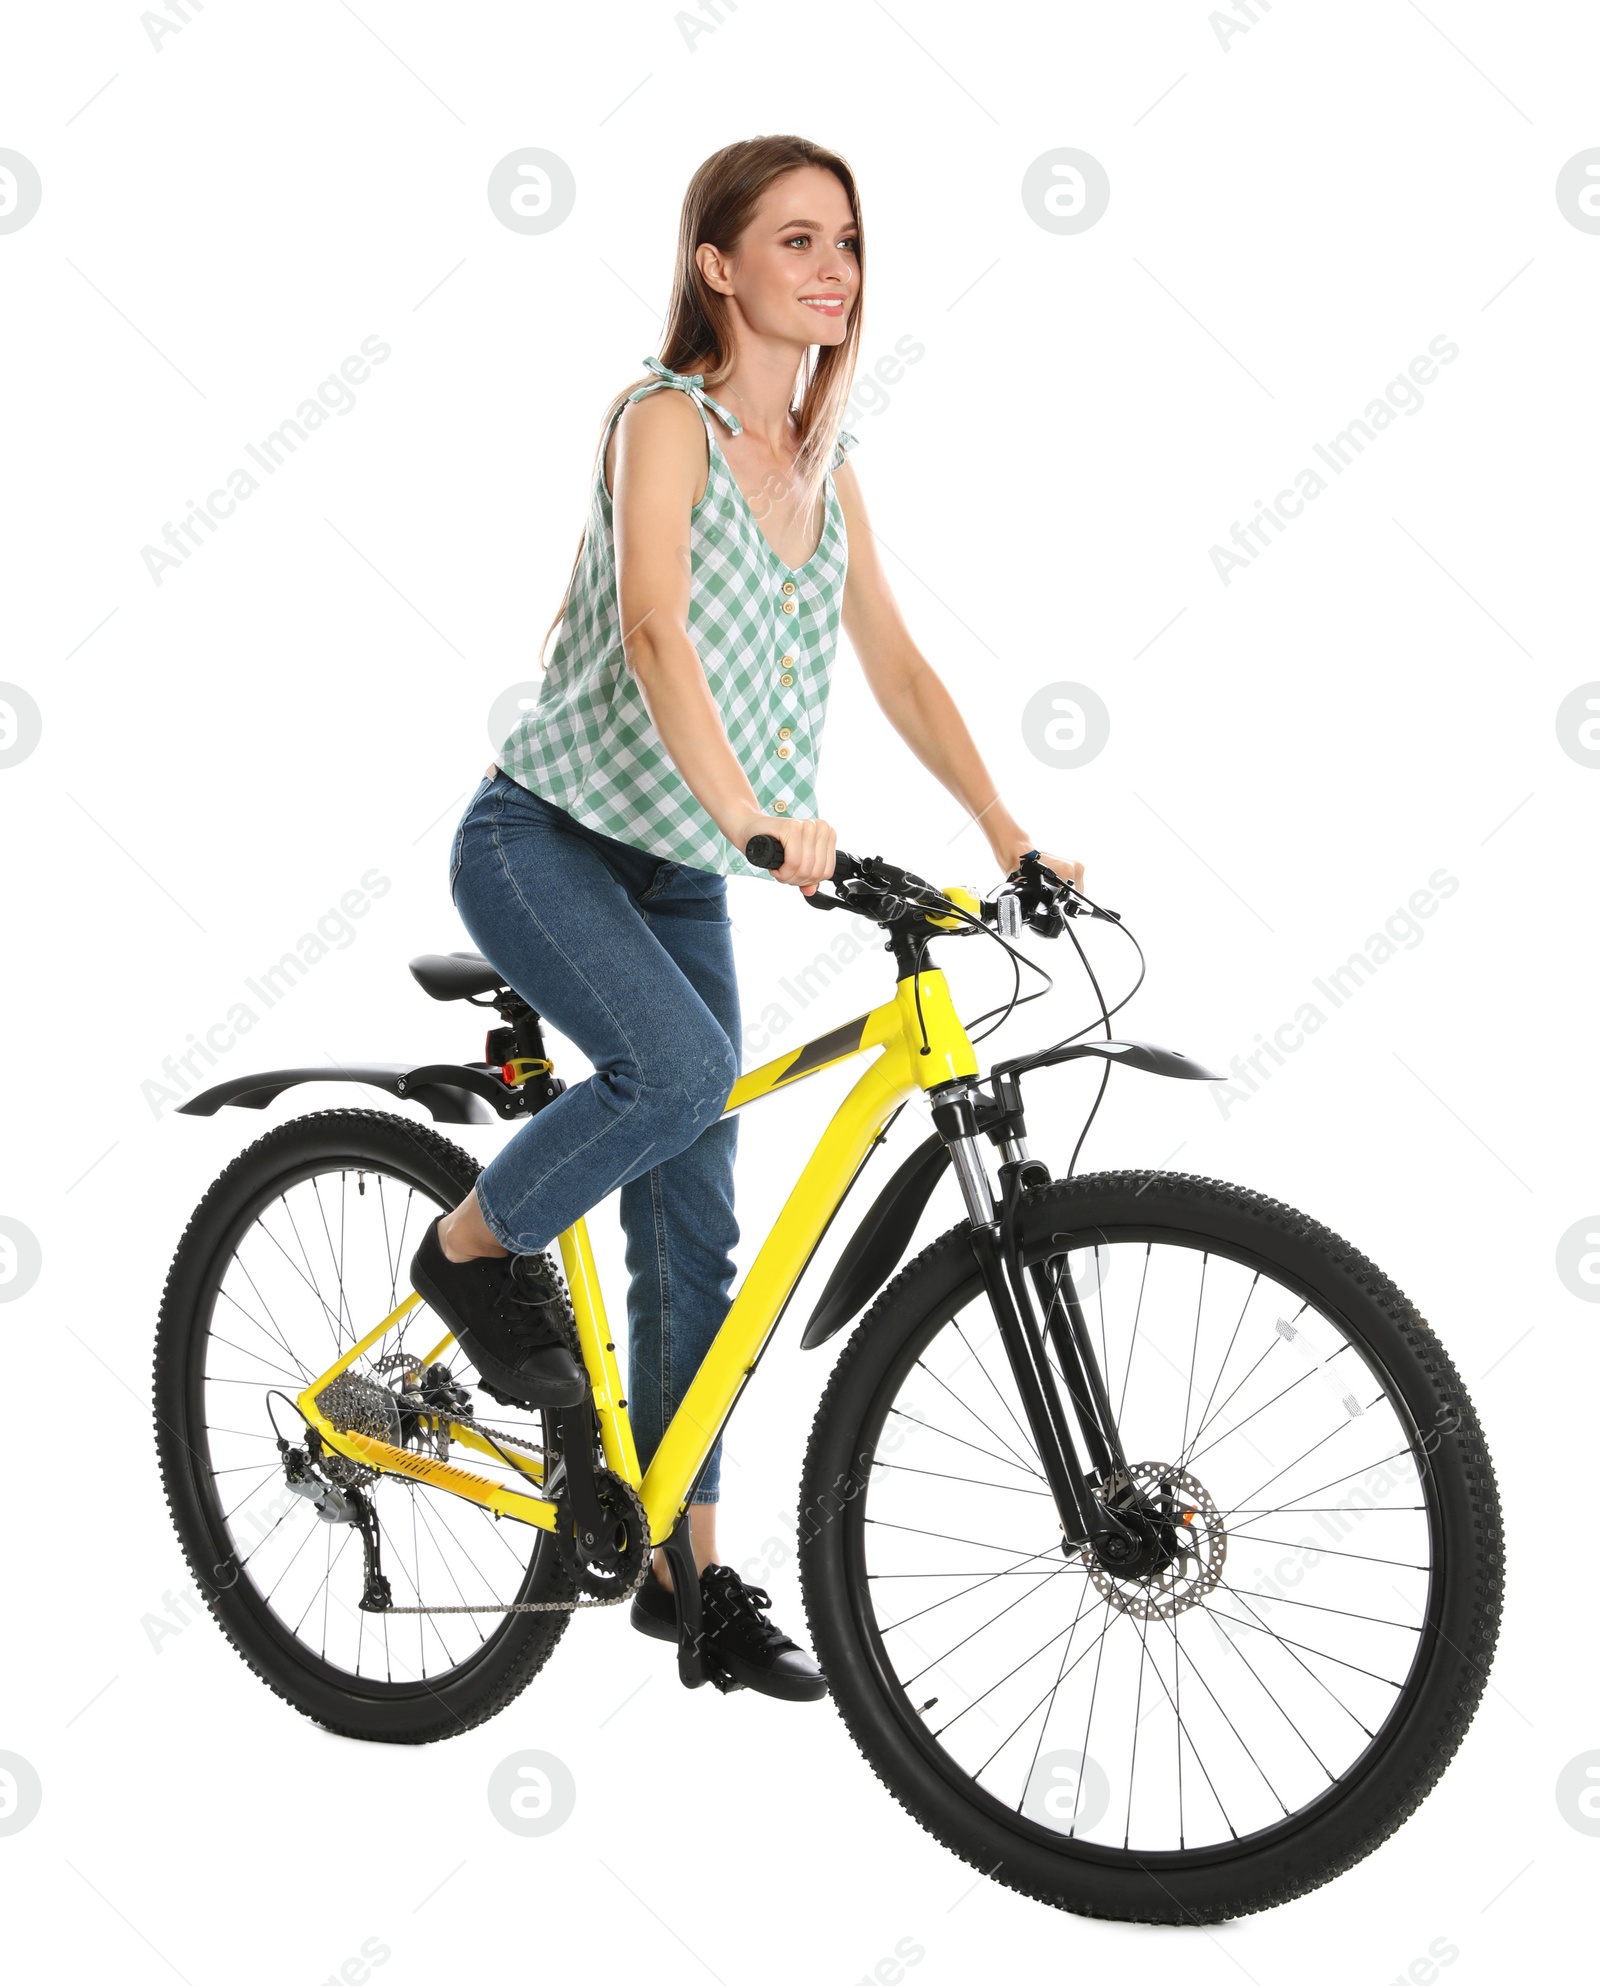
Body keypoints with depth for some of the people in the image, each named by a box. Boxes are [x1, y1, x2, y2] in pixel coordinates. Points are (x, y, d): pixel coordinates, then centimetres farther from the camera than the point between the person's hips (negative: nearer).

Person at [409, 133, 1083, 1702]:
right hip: (544, 836, -6)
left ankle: (687, 1569, 15)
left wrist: (1009, 839, 1)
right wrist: (756, 819, -42)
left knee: (695, 1233, 4)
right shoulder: (664, 419, -13)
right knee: (682, 1065, -33)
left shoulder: (823, 464, 8)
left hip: (676, 870, 7)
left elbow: (895, 664, 9)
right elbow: (657, 634, -28)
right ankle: (474, 1248, -3)